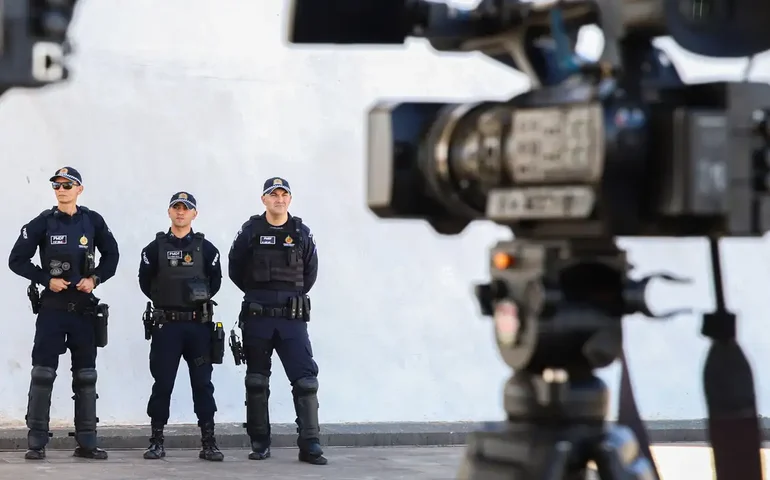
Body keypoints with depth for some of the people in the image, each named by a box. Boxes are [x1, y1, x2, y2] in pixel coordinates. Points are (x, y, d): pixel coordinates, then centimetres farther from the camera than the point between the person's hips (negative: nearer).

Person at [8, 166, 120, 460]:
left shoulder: (93, 221, 2)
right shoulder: (42, 223, -3)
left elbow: (112, 255, 10)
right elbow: (17, 260, -2)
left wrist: (95, 279, -6)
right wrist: (46, 279, -12)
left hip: (84, 308, 2)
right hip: (52, 308, -2)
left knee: (86, 376, 6)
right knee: (43, 374, -5)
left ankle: (86, 443, 12)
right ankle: (36, 443, -1)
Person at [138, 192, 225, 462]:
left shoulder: (206, 248, 6)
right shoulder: (155, 248, 4)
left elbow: (215, 281, 8)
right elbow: (145, 282, 7)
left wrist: (201, 297, -2)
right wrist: (164, 300, 4)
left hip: (199, 325, 0)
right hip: (166, 325, 0)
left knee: (202, 383, 1)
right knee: (162, 383, 0)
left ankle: (208, 442, 4)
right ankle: (157, 441, 6)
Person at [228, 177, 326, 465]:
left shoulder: (301, 233, 5)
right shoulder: (250, 231, 1)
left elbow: (311, 271, 14)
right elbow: (235, 269, 8)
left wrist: (295, 295, 9)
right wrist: (258, 294, 9)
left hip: (293, 318, 0)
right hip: (257, 318, 0)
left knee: (305, 379, -8)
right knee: (256, 382, 6)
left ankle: (309, 445, -8)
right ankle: (260, 444, 15)